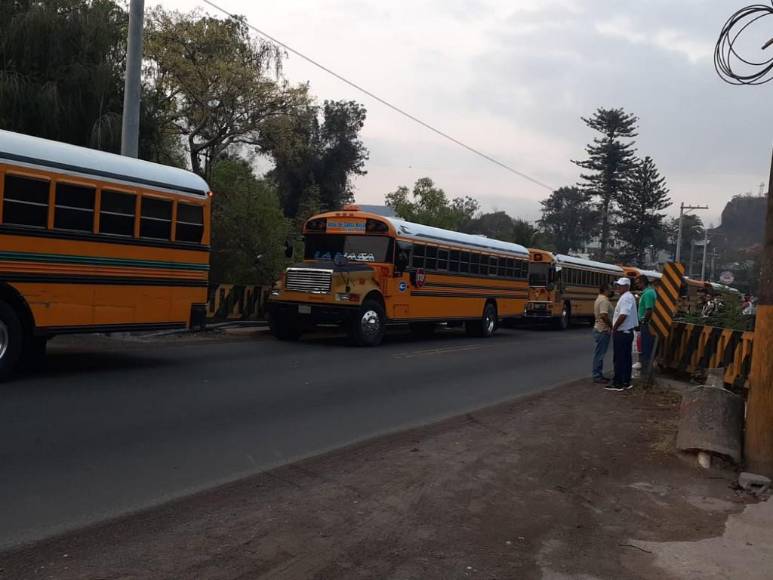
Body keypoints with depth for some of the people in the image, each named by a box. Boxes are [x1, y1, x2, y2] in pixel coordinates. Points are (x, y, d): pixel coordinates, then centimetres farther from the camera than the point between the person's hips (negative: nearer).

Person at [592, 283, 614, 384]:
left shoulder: (600, 299, 16)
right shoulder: (604, 300, -17)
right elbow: (604, 315, -28)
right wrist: (612, 326, -17)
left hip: (600, 329, 11)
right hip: (603, 330, -11)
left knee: (600, 353, 13)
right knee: (599, 354, -6)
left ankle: (599, 375, 19)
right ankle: (597, 376, -3)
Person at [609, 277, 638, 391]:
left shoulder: (626, 298, -17)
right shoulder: (629, 297, 16)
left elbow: (623, 315, -28)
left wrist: (614, 328, -17)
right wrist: (615, 327, 16)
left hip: (621, 333, -10)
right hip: (628, 332, 10)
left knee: (619, 359, -5)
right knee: (626, 358, 12)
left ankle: (617, 384, -2)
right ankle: (626, 382, 17)